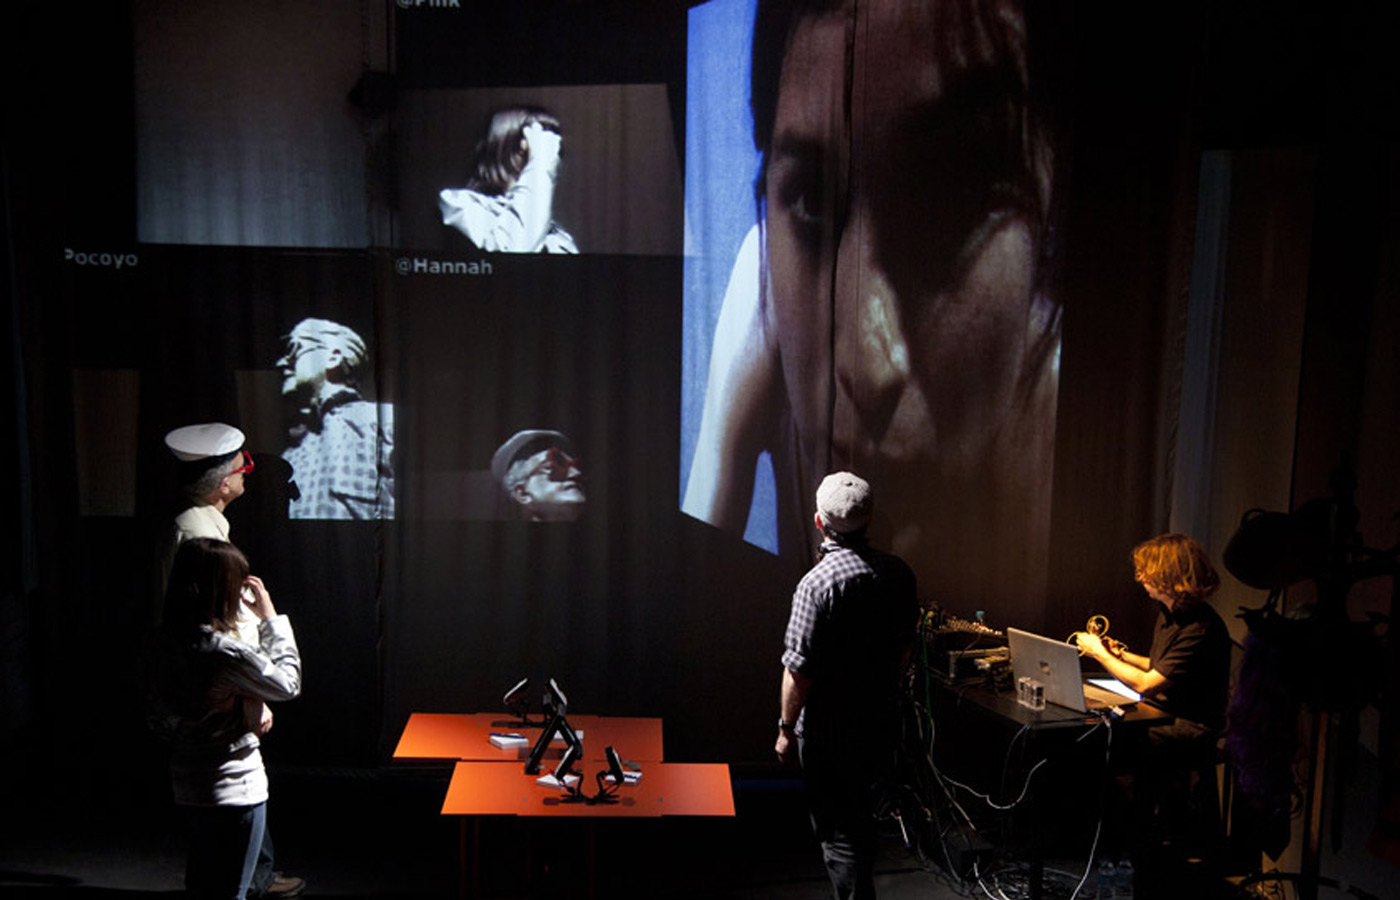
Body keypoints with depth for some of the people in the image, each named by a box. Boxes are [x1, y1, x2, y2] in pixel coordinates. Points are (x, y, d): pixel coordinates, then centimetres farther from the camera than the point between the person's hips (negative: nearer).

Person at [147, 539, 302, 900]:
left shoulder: (166, 642, -1)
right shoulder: (224, 650, -25)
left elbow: (159, 717, 10)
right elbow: (288, 683, -11)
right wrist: (271, 619, -5)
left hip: (187, 785, 8)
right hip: (234, 788, -8)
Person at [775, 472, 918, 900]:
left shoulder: (817, 584, -22)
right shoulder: (898, 573, -2)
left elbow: (799, 669, -20)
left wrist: (786, 727, -8)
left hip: (829, 730, -7)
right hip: (881, 721, 7)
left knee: (837, 831, 5)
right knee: (861, 814, 24)